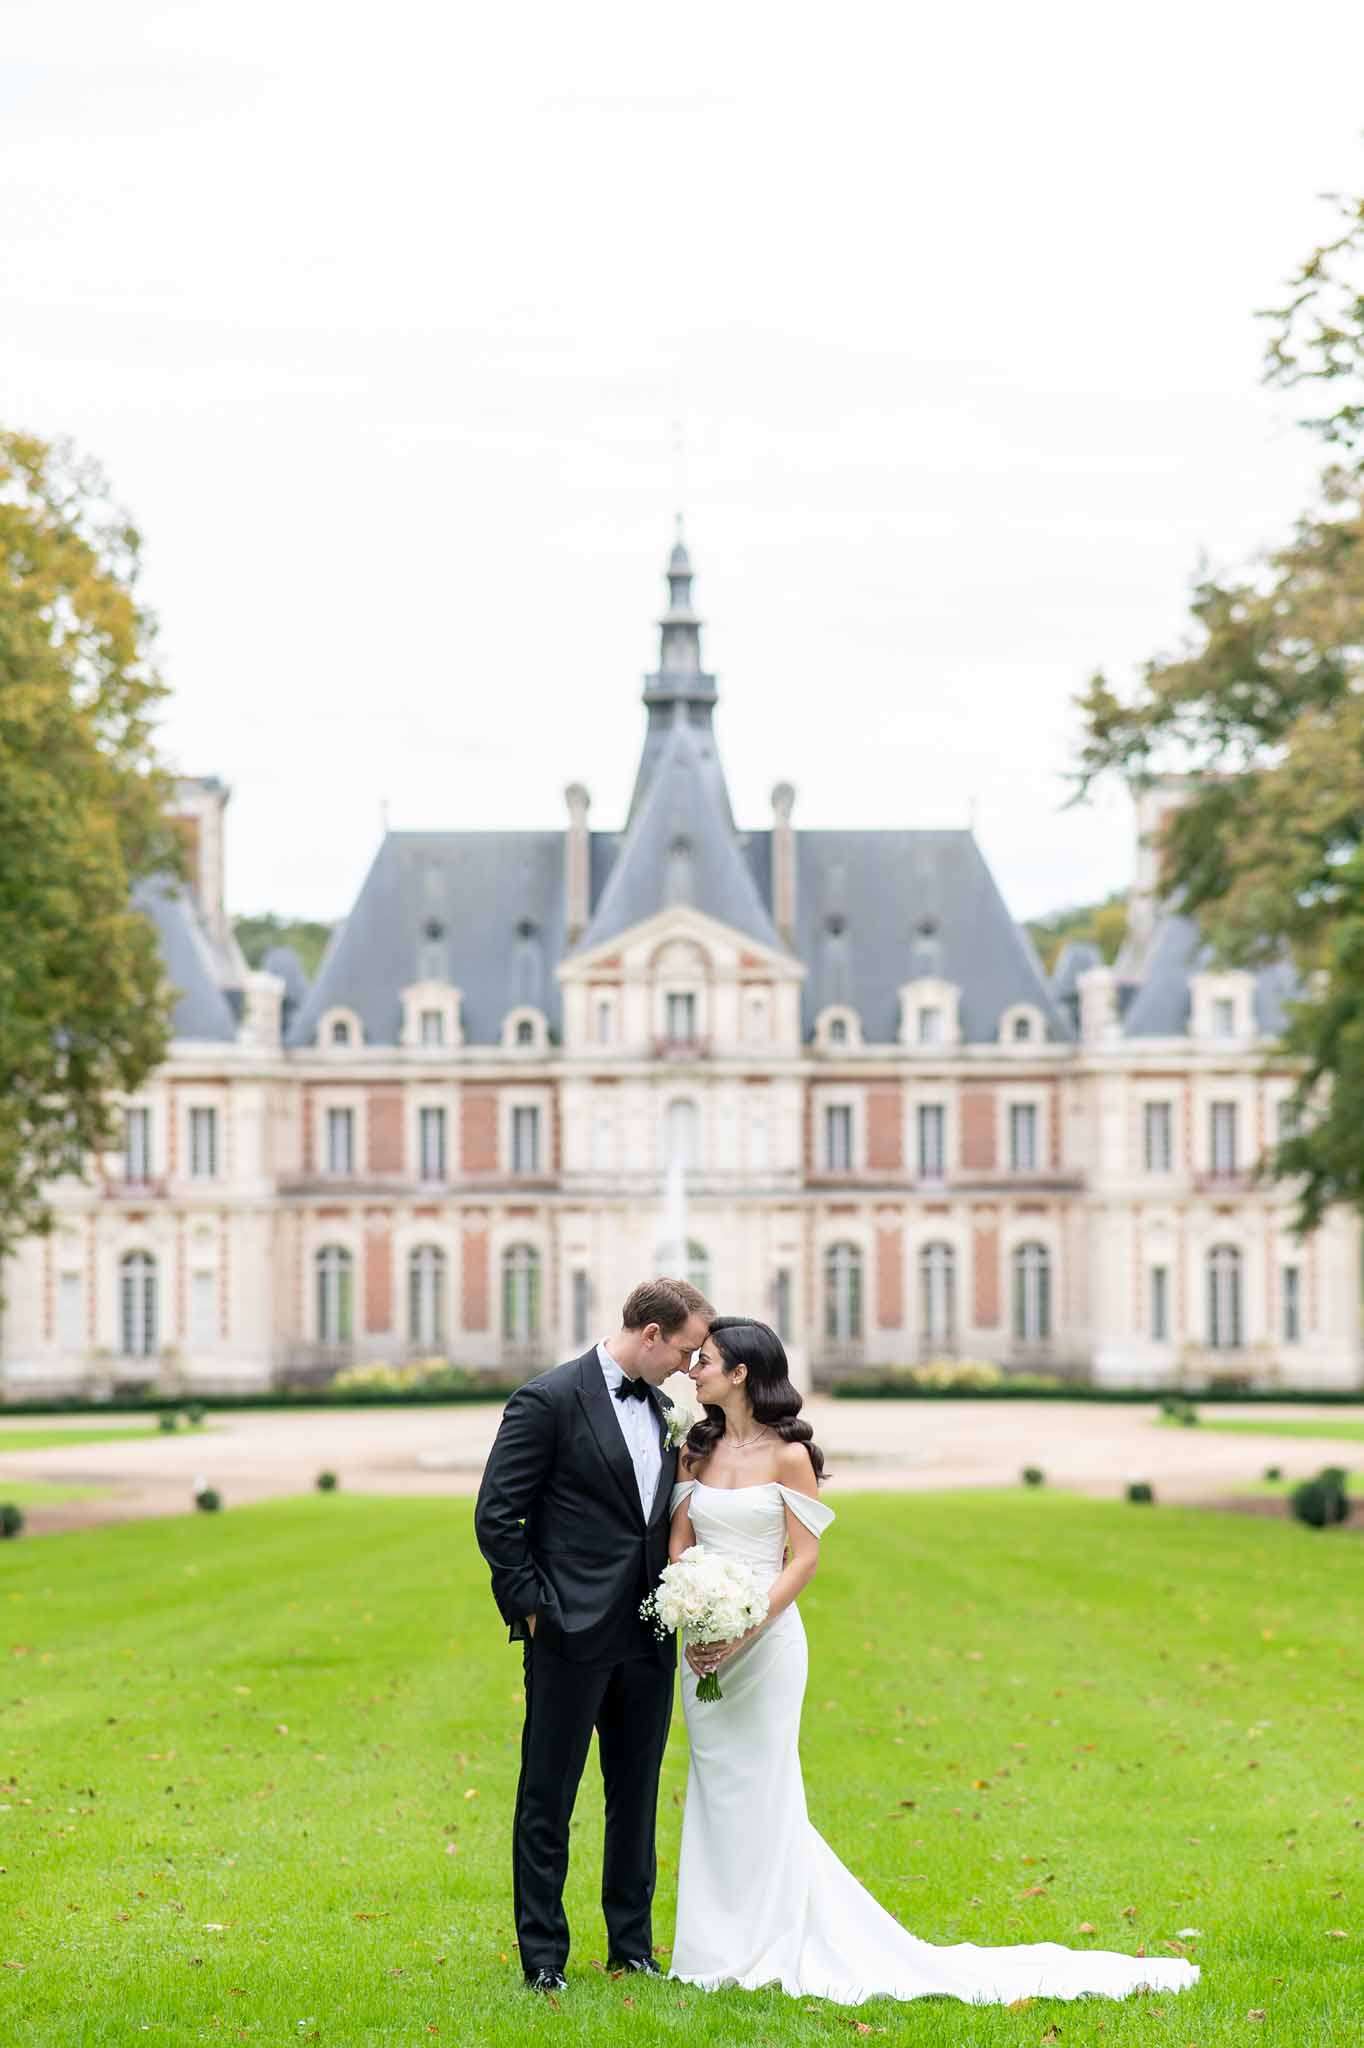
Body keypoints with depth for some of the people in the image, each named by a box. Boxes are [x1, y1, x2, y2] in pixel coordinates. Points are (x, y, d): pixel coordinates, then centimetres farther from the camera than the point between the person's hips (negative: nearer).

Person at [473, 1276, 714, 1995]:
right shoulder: (549, 1400, -11)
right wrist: (530, 1605, -11)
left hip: (646, 1638, 7)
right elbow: (497, 1515, -11)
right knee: (547, 1800, 2)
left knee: (637, 1797, 12)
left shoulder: (658, 1407, 11)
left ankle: (632, 1946, 21)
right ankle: (543, 1956, 8)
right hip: (571, 1637, -7)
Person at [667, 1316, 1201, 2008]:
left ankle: (766, 1949, 6)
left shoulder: (788, 1455, -8)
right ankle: (723, 1947, 17)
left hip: (765, 1638, -6)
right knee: (716, 1791, 9)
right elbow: (678, 1544, 7)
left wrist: (744, 1632, -18)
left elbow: (804, 1558, -9)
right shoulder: (696, 1450, 8)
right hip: (703, 1640, 6)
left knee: (759, 1793, -3)